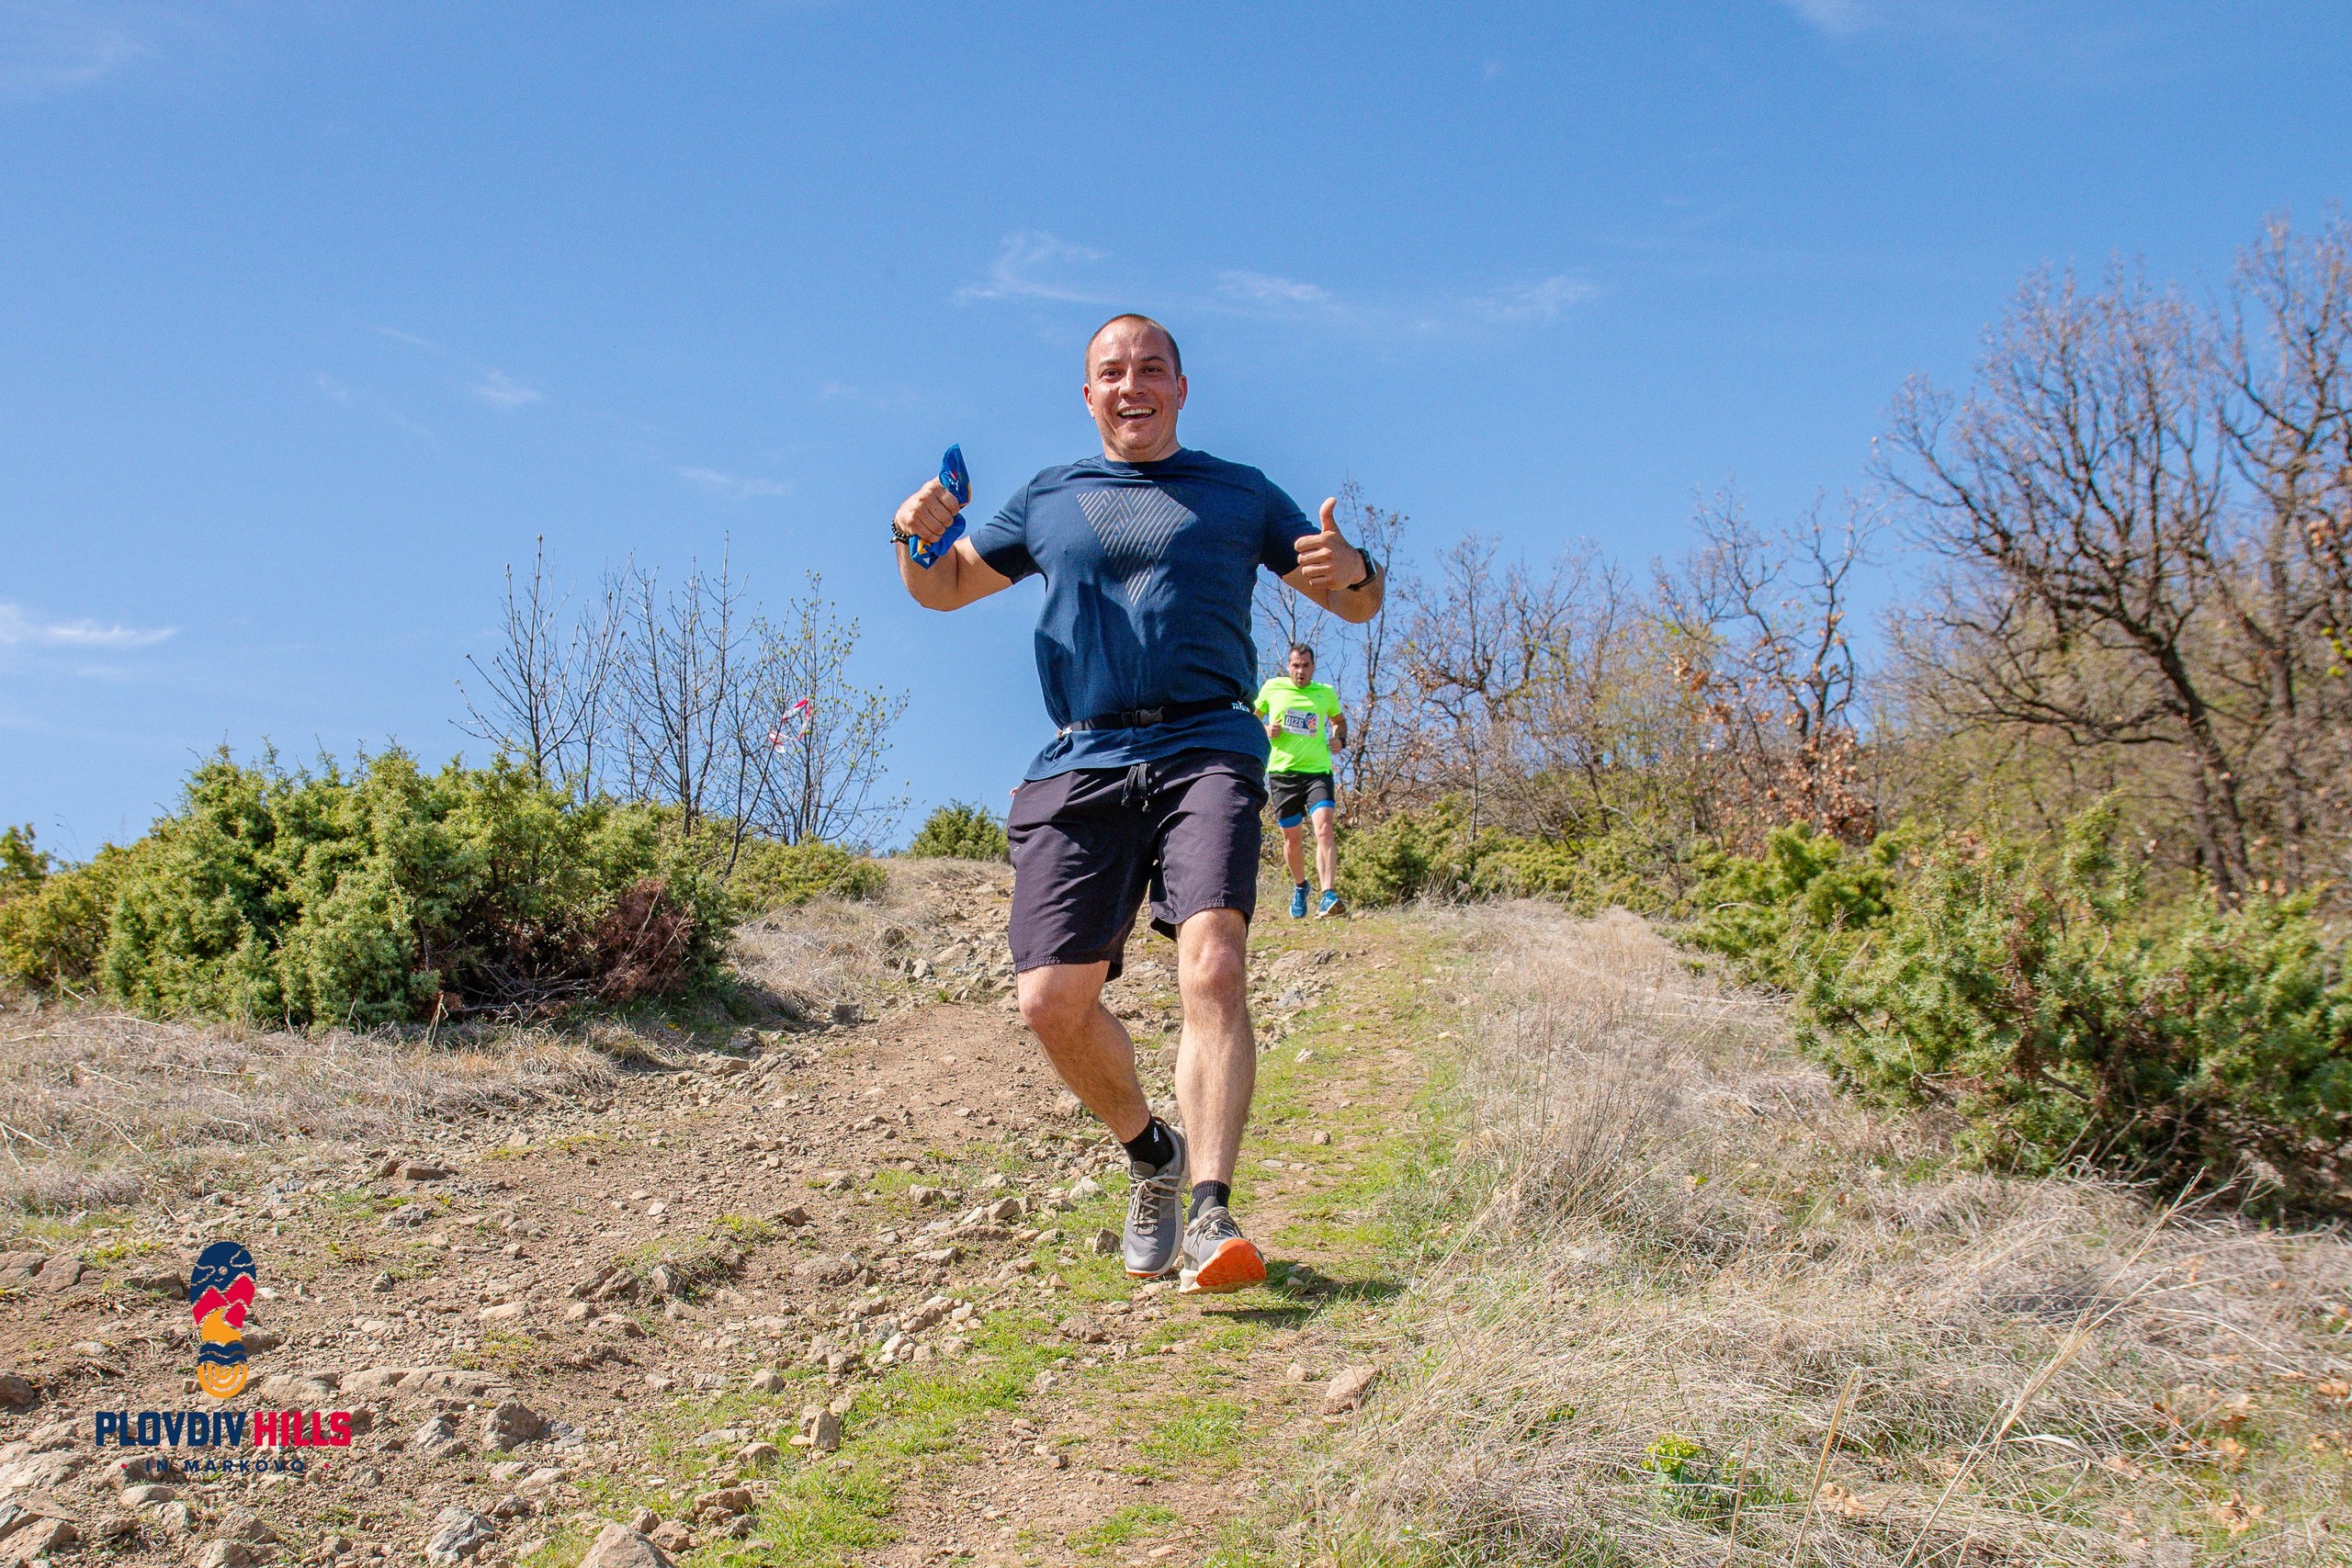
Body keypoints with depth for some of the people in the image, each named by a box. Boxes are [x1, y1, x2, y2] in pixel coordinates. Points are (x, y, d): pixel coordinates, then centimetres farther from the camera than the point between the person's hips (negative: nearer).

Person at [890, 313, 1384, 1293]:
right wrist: (915, 538, 6)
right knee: (1051, 1002, -6)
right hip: (1083, 764, 3)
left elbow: (1352, 603, 21)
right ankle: (1151, 1155, 20)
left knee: (1213, 968, -25)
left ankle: (1209, 1214, -27)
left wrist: (1355, 571, -5)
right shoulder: (1047, 499, 23)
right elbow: (943, 588, 30)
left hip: (1205, 748, -2)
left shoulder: (1240, 494, 19)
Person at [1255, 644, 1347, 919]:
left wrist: (1340, 739, 6)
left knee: (1325, 828, -21)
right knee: (1292, 838, 8)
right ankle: (1299, 886, 36)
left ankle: (1328, 895, -28)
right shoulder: (1272, 688, 6)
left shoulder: (1326, 694, 9)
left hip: (1318, 771, 0)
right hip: (1282, 772, 1)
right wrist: (1265, 730, -3)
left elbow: (1339, 720, 28)